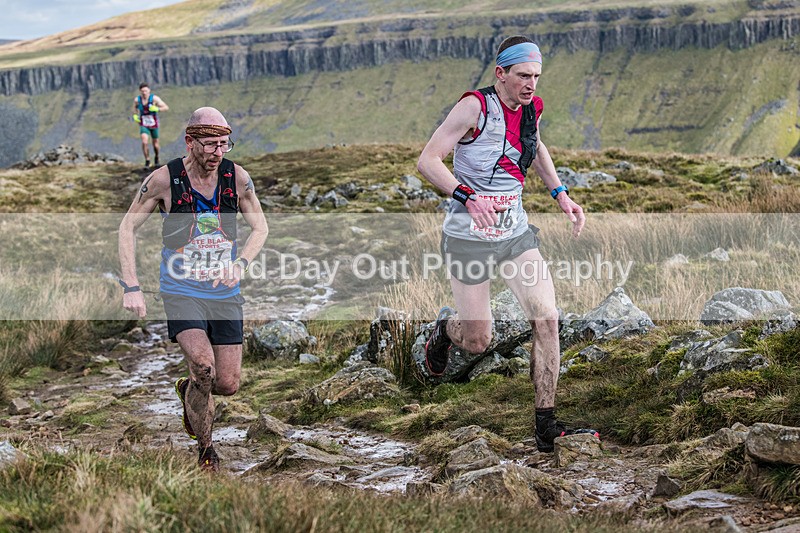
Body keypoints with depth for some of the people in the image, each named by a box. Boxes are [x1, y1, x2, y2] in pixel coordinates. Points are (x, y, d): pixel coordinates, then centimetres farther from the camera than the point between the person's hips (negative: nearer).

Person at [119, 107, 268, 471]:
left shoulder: (237, 177, -5)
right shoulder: (164, 179, -12)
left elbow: (260, 228, 7)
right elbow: (128, 227, -4)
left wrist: (239, 264, -12)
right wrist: (131, 287, -12)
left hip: (225, 294, 3)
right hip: (181, 292, -3)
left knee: (228, 384, 2)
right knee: (204, 367, -24)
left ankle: (187, 389, 40)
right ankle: (205, 451, -2)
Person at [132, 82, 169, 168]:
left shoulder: (154, 98, -19)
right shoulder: (137, 100, -11)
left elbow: (166, 107, -21)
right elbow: (135, 107, 14)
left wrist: (157, 109, -38)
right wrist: (135, 115, -3)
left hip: (154, 125, 0)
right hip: (143, 126, 0)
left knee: (155, 145, 11)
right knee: (144, 142, -22)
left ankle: (156, 157, 43)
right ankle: (147, 161, -4)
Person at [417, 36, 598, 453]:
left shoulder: (531, 107, 3)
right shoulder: (475, 106, -17)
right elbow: (427, 160, -19)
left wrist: (559, 193, 16)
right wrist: (468, 197, -33)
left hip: (517, 231, 6)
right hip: (469, 236, -5)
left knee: (547, 321, -9)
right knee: (478, 343, 0)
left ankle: (546, 429, -2)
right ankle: (446, 327, 39)